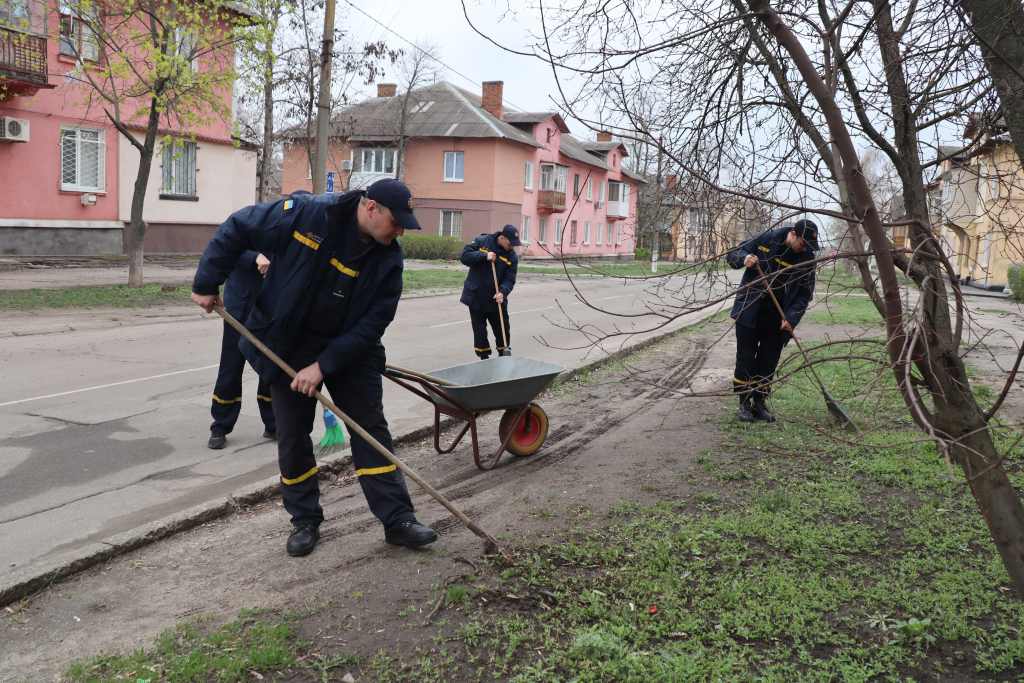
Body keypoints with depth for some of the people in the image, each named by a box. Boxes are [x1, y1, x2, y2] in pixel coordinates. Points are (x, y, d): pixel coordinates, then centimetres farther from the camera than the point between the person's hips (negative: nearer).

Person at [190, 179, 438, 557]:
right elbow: (236, 229, -11)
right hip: (289, 347, -1)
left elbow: (373, 323, -15)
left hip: (349, 348, 2)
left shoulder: (388, 258, -14)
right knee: (293, 436, 4)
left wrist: (324, 365, -21)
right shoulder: (304, 214, -21)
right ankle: (305, 522, 21)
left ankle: (398, 520, 7)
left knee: (372, 430, 0)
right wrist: (207, 284, -7)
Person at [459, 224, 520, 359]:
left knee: (503, 331, 7)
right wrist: (484, 256, -23)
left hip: (496, 300, 2)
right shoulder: (482, 241, -7)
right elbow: (464, 256, -13)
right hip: (476, 297, -2)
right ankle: (484, 358, 17)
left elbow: (509, 280, -6)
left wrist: (502, 292, -25)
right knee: (480, 331, 4)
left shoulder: (512, 256, -3)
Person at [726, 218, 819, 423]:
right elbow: (733, 255, 1)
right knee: (746, 358, 0)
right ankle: (744, 404, 11)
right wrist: (743, 259, -23)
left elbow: (804, 295, -3)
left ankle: (759, 403, 21)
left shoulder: (807, 259, -4)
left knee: (768, 362, 6)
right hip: (749, 312, -2)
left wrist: (791, 317, -19)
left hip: (776, 319, 2)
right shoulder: (765, 239, -8)